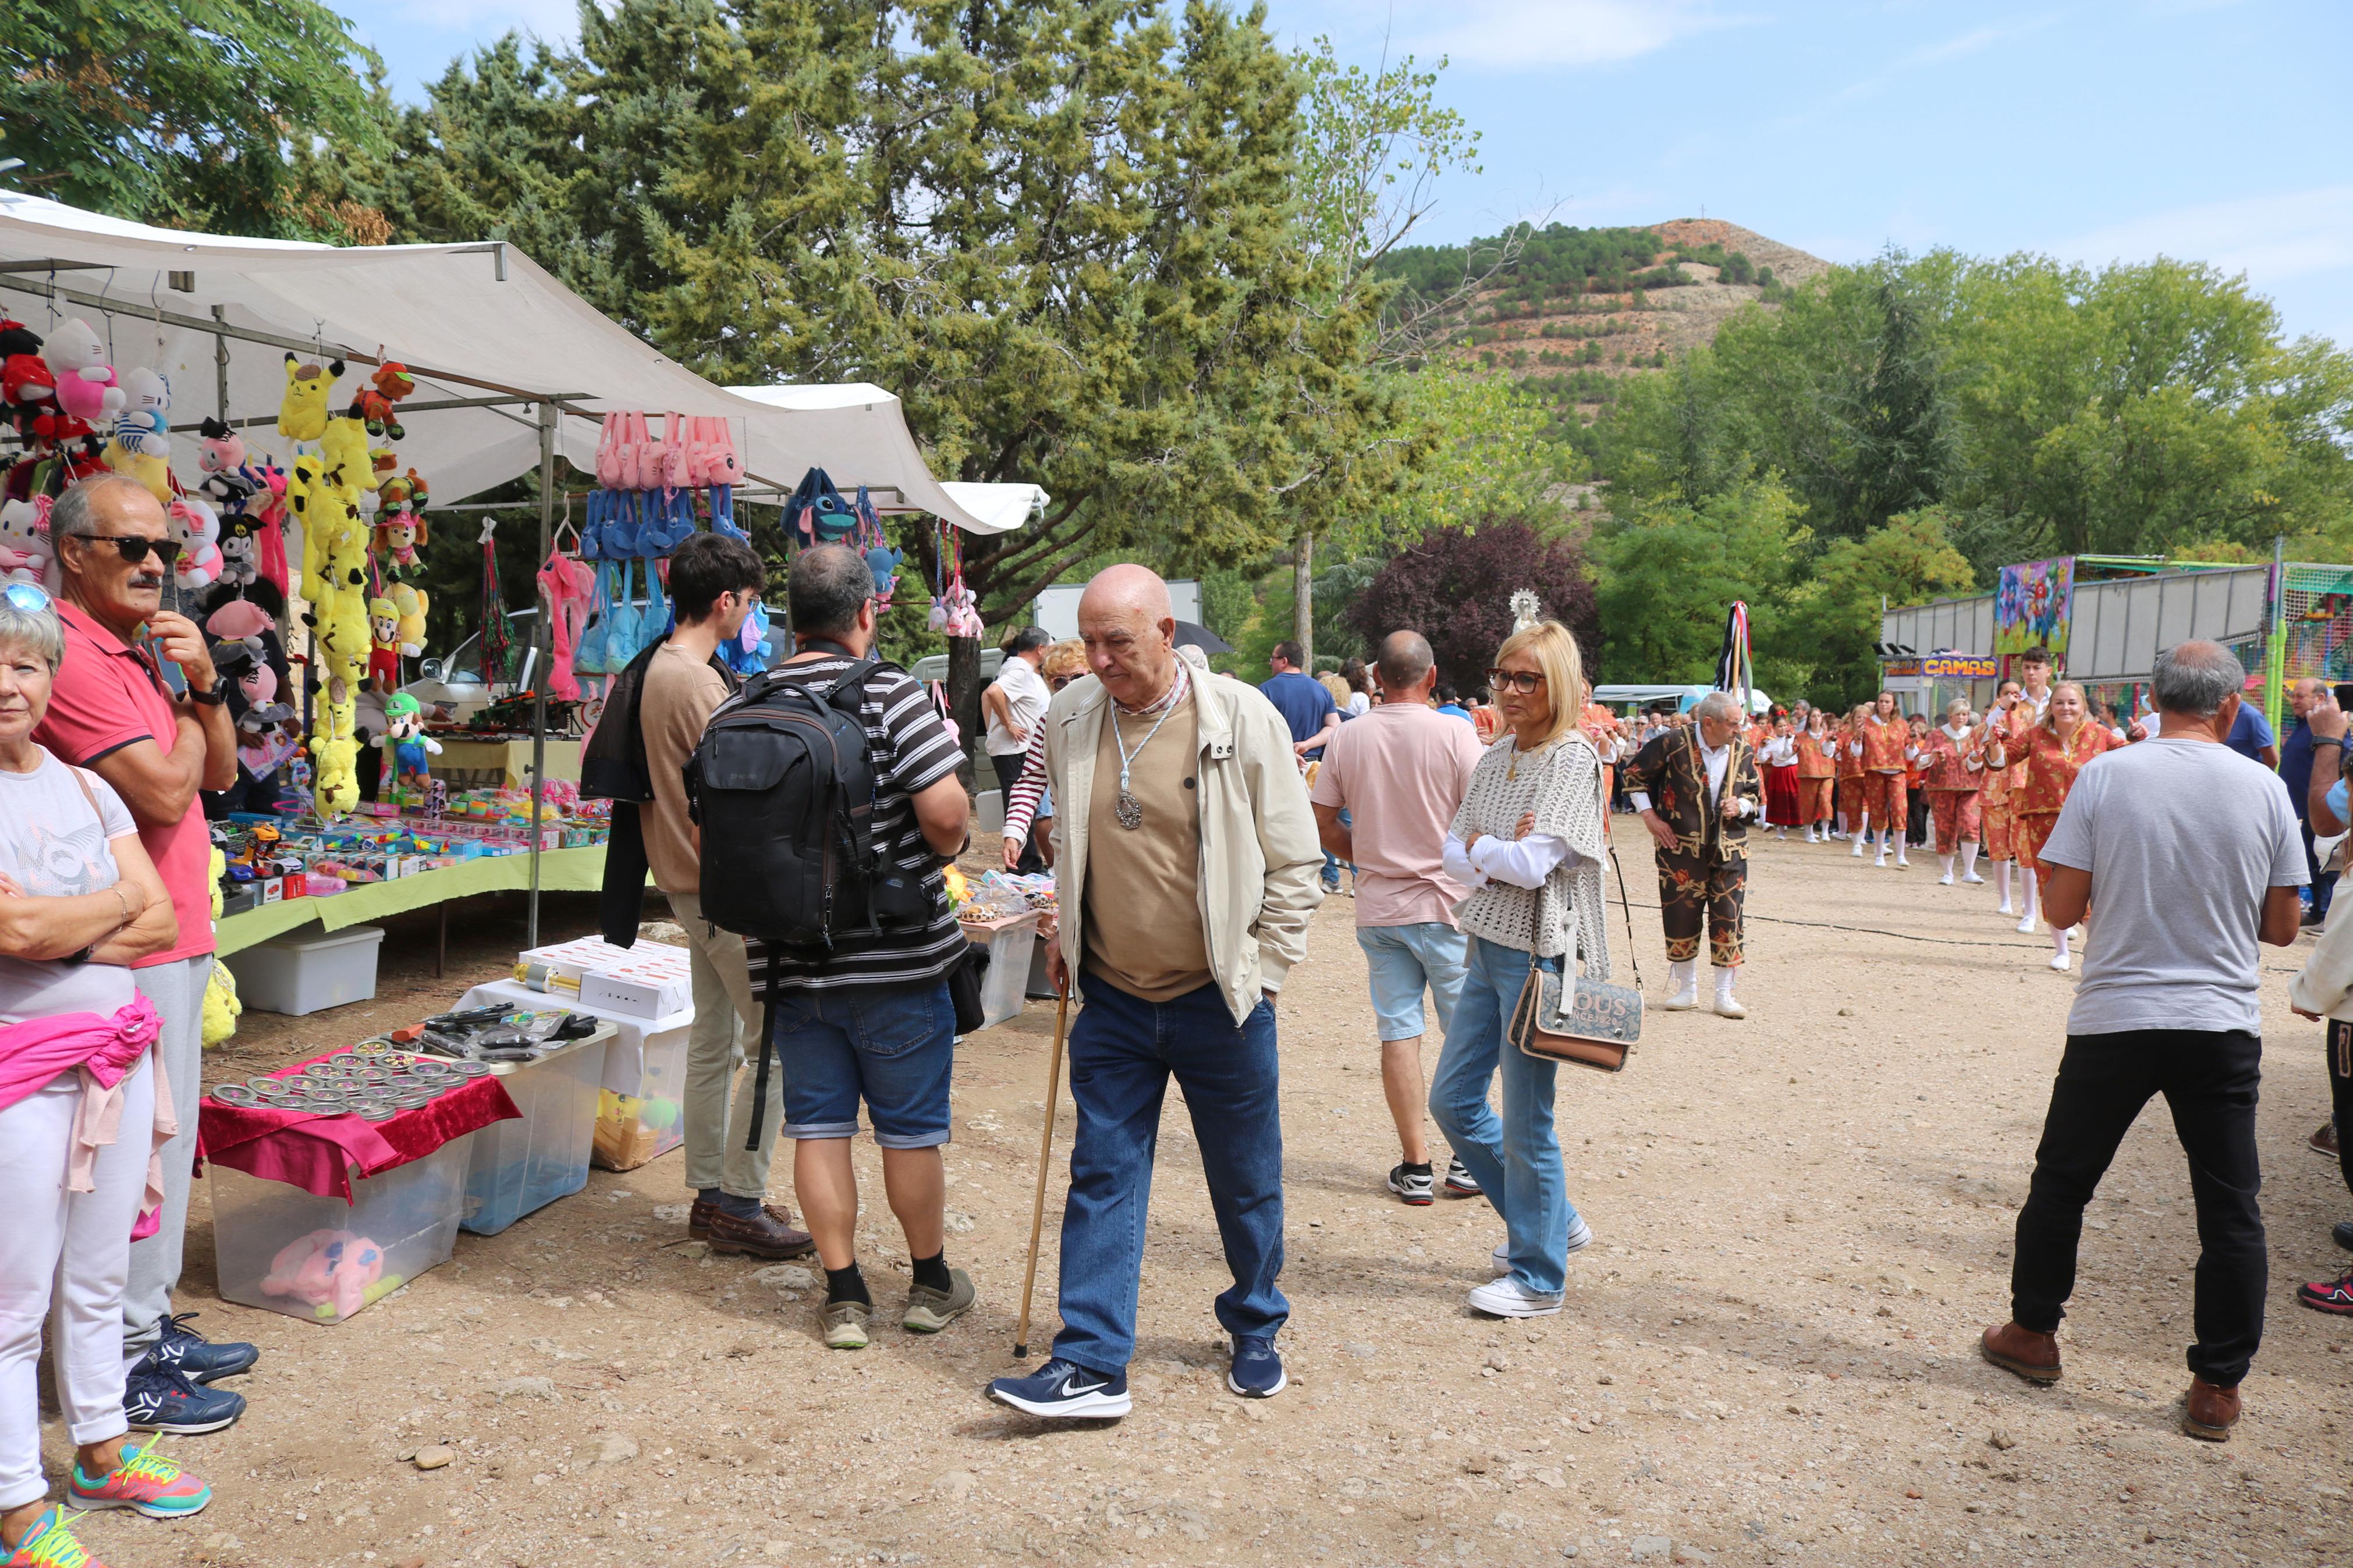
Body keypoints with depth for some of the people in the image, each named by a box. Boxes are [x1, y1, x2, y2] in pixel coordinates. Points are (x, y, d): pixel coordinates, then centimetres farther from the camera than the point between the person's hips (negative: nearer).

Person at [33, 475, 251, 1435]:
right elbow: (165, 792, -22)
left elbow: (220, 773, 13)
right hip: (130, 949, -10)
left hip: (178, 939, 10)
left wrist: (204, 685, -2)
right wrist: (186, 704, -4)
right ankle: (125, 1364, 9)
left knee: (167, 1142, 18)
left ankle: (152, 1325, 31)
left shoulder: (144, 652, 15)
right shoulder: (72, 656, -16)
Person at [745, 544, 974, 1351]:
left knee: (819, 1125, 12)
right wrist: (944, 846, 1)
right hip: (898, 952, -3)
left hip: (789, 959, 4)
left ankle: (844, 1294, 19)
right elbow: (946, 814, -21)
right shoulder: (890, 693, -13)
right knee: (910, 1126, 11)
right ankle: (930, 1283, 26)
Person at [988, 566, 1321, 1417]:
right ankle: (1092, 1364, 11)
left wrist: (1260, 973, -5)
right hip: (1111, 999, 3)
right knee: (1102, 1177, 4)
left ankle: (1255, 1331, 34)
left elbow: (1293, 861, -3)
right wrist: (1064, 933, 13)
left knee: (1246, 1179, 12)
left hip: (1218, 998, -2)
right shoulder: (1068, 719, 1)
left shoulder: (1243, 719, -10)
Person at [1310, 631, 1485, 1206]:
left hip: (1378, 907, 3)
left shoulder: (1348, 738, -1)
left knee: (1398, 1032, 8)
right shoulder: (1454, 734, -11)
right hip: (1447, 903, -3)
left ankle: (1415, 1166, 12)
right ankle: (1468, 1161, 15)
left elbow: (1323, 822, 4)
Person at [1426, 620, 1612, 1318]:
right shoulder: (1496, 758, 10)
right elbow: (1452, 855, 5)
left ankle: (1540, 1276, 17)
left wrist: (1481, 848, -5)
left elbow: (1533, 865, -21)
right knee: (1453, 1100, 14)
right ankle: (1554, 1220, 31)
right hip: (1489, 945, 9)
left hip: (1539, 953, -8)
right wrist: (1496, 856, -14)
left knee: (1526, 1121, 0)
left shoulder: (1573, 758, -13)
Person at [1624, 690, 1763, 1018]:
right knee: (1681, 917, 4)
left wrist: (1741, 806, -8)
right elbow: (1635, 774, 0)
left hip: (1730, 850, 3)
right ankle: (1687, 989, 20)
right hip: (1682, 848, -2)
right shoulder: (1674, 744, -11)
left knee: (1728, 920, 0)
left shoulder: (1743, 752, 2)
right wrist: (1649, 816, -3)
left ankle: (1724, 994, 10)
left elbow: (1756, 794, 14)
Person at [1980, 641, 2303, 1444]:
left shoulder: (2106, 776, -7)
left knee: (2061, 1181, 15)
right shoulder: (2263, 788, -3)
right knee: (2230, 1208, 10)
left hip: (2115, 1019, -1)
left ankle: (2032, 1334, 26)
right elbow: (2281, 928, 3)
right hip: (2223, 1024, 1)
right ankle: (2217, 1388, 15)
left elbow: (2062, 909, -6)